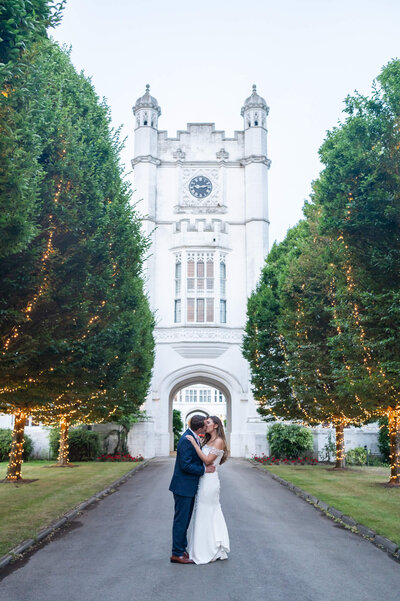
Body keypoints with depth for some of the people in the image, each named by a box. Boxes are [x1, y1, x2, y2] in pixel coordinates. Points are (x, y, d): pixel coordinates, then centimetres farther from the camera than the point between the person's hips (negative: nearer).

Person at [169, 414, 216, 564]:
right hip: (183, 486, -10)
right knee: (181, 520, -1)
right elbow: (185, 465, -25)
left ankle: (182, 549, 28)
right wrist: (204, 470, -17)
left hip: (189, 486, 10)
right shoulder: (186, 440, -23)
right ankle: (177, 554, 9)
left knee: (185, 519, 18)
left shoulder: (193, 437, 8)